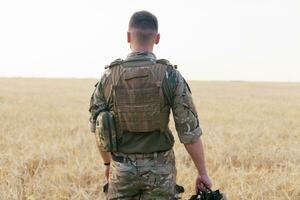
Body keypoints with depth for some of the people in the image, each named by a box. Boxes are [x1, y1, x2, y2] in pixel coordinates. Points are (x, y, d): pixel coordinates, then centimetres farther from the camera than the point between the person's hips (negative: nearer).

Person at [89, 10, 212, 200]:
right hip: (159, 169, -1)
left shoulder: (109, 76, -5)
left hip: (122, 168, 1)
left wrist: (107, 162, 21)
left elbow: (97, 126, 4)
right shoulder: (171, 76, -11)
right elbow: (189, 131, -12)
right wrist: (203, 172, -2)